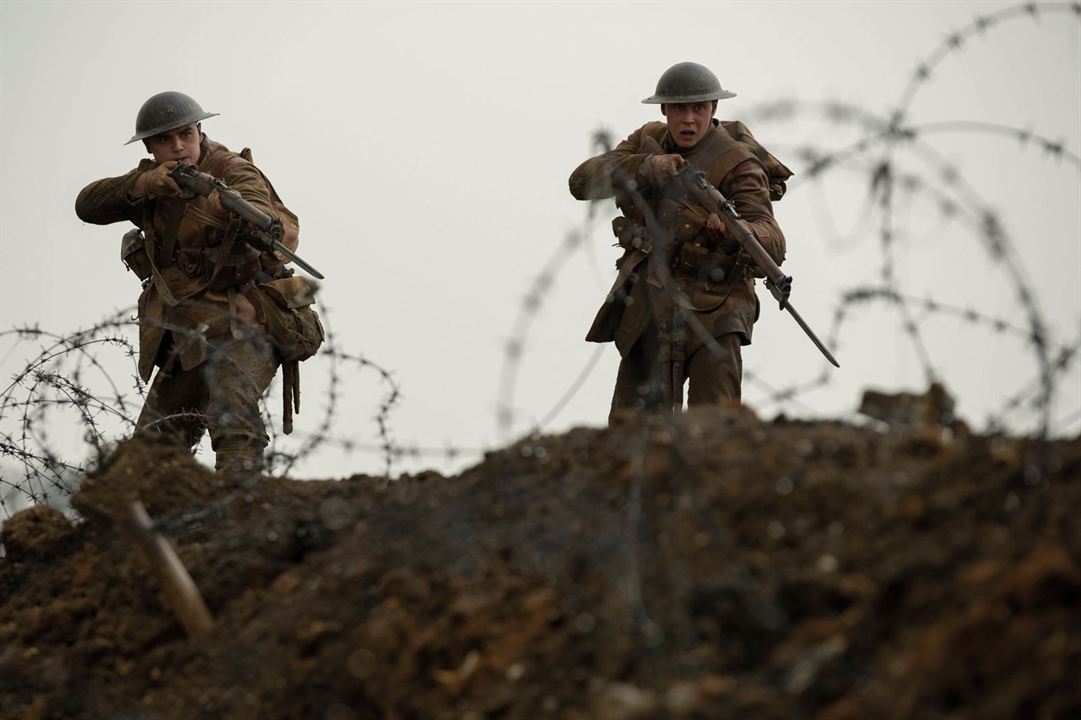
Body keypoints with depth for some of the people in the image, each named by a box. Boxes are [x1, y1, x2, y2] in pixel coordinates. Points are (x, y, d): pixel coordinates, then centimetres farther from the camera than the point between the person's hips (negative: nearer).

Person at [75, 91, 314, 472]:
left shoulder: (233, 172, -12)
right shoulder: (153, 180, 8)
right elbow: (89, 205, -7)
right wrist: (142, 185, -27)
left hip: (237, 331, -7)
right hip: (185, 348, 7)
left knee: (234, 427, -31)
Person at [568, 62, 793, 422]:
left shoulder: (737, 165, -14)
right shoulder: (648, 140, 3)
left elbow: (773, 244, -25)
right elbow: (582, 182, -9)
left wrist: (733, 231, -48)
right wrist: (645, 166, -25)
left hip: (710, 311, -5)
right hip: (648, 308, 5)